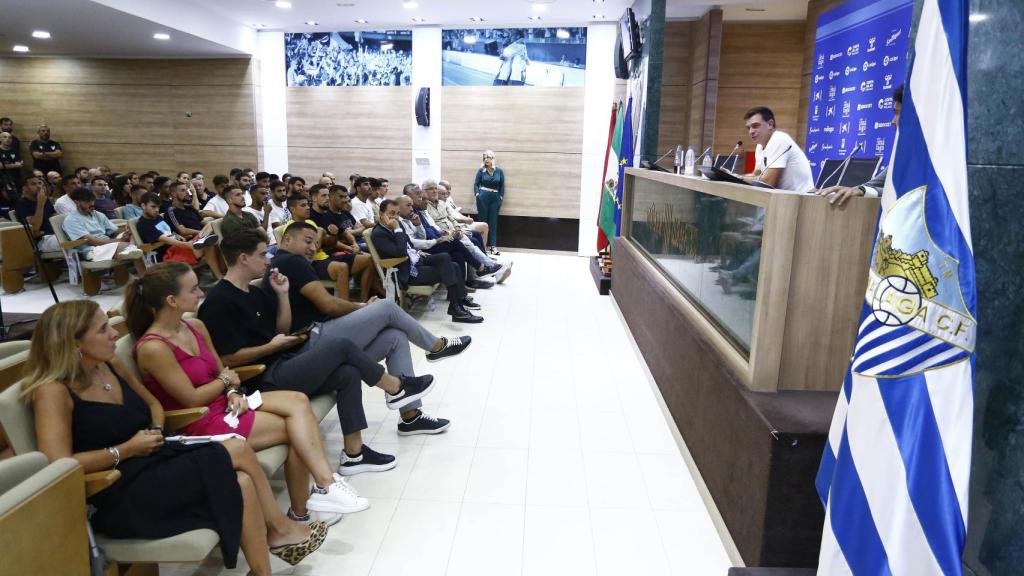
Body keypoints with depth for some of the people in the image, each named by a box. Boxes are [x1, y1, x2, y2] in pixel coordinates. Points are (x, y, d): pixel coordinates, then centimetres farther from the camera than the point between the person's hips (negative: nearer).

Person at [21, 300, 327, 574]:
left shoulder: (112, 366, 9)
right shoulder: (54, 391, -14)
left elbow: (152, 404, 24)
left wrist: (155, 432, 3)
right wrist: (127, 450, -15)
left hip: (153, 464, 8)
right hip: (118, 496, -8)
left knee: (241, 483, -20)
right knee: (237, 451, -20)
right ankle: (280, 529, 0)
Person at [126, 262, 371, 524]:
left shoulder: (196, 327, 7)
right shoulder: (153, 348, -18)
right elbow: (192, 399, -17)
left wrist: (234, 393, -7)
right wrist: (225, 381, -1)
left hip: (224, 403, 8)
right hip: (199, 423, -8)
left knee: (298, 401, -15)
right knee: (295, 429, -13)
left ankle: (324, 486, -17)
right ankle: (300, 512, -4)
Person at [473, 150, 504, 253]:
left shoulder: (499, 171, 5)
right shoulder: (481, 170, 3)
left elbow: (502, 185, 7)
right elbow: (476, 184, 4)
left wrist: (501, 197, 0)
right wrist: (477, 194, -8)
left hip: (495, 198, 1)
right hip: (483, 197, -1)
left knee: (493, 222, 2)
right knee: (482, 221, 4)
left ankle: (493, 246, 1)